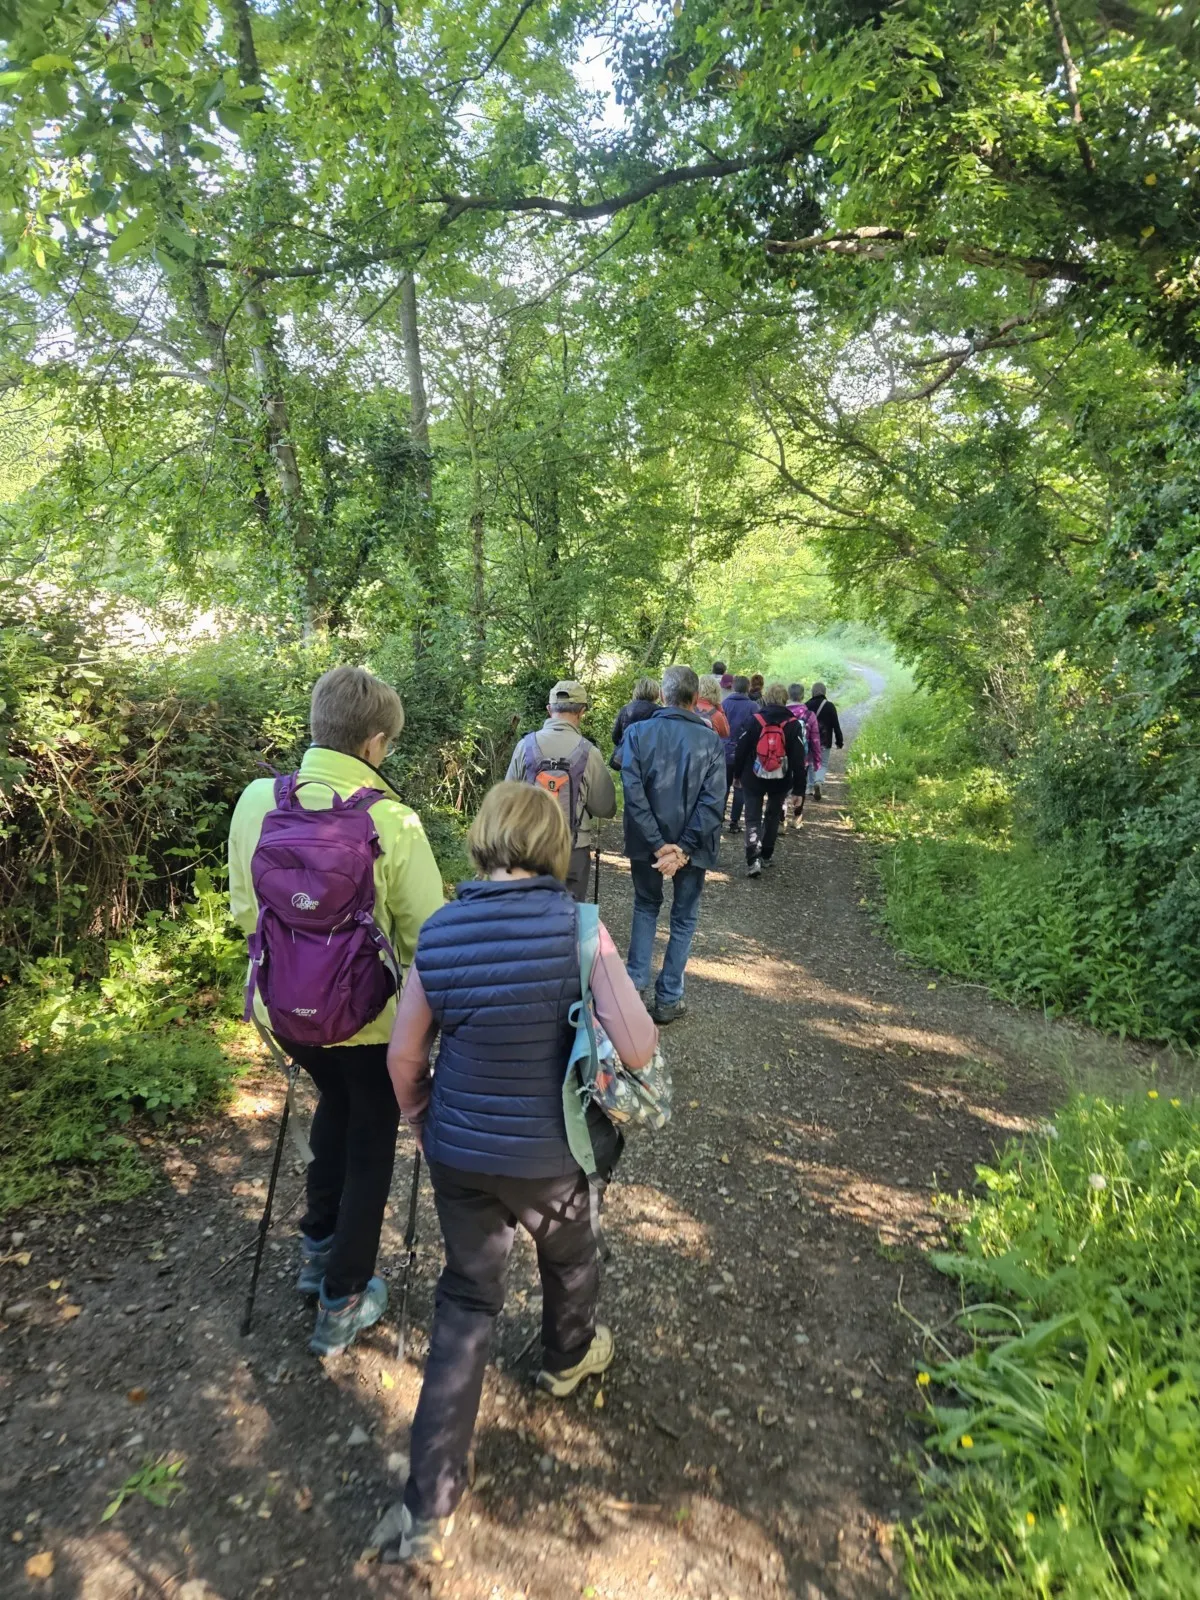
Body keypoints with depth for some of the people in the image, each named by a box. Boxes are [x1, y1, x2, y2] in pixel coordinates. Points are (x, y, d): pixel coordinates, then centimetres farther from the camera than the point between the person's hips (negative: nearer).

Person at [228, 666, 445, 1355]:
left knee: (337, 1100, 32)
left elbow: (246, 910, 2)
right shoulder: (392, 821, -24)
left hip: (282, 1007, 5)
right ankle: (343, 1303, 30)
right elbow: (425, 934, -18)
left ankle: (318, 1246, 45)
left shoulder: (257, 799, -10)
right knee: (370, 1143, 18)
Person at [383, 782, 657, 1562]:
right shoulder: (577, 927, -21)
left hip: (458, 1152, 2)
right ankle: (569, 1358, 59)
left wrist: (419, 1120, 14)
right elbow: (638, 1049, -25)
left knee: (466, 1306, 21)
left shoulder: (440, 932, -12)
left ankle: (429, 1506, 25)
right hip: (549, 1154, -2)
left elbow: (405, 1055, -4)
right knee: (571, 1258, 30)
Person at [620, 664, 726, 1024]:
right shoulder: (711, 740, -8)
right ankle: (668, 1000, 18)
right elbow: (713, 800, -15)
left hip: (648, 843, 1)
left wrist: (657, 844, -14)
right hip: (691, 843, -1)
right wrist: (683, 848, -16)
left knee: (646, 907, 23)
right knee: (684, 920, 14)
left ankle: (633, 985, 18)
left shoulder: (638, 732, -8)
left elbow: (633, 791, -16)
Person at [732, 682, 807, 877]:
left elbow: (742, 749, -2)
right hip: (780, 781, 1)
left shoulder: (755, 720, -6)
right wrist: (797, 788, -4)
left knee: (753, 819, 3)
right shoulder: (792, 724, -6)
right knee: (773, 816, 20)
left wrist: (738, 774, 11)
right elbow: (798, 758, -8)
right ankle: (765, 856, 29)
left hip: (754, 778, -1)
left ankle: (753, 859, -13)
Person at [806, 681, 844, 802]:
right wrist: (839, 741, 4)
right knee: (823, 764, 7)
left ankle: (811, 788, 18)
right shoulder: (830, 706, -5)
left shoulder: (806, 705, -1)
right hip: (824, 742, -2)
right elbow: (836, 725, -4)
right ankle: (819, 782, -19)